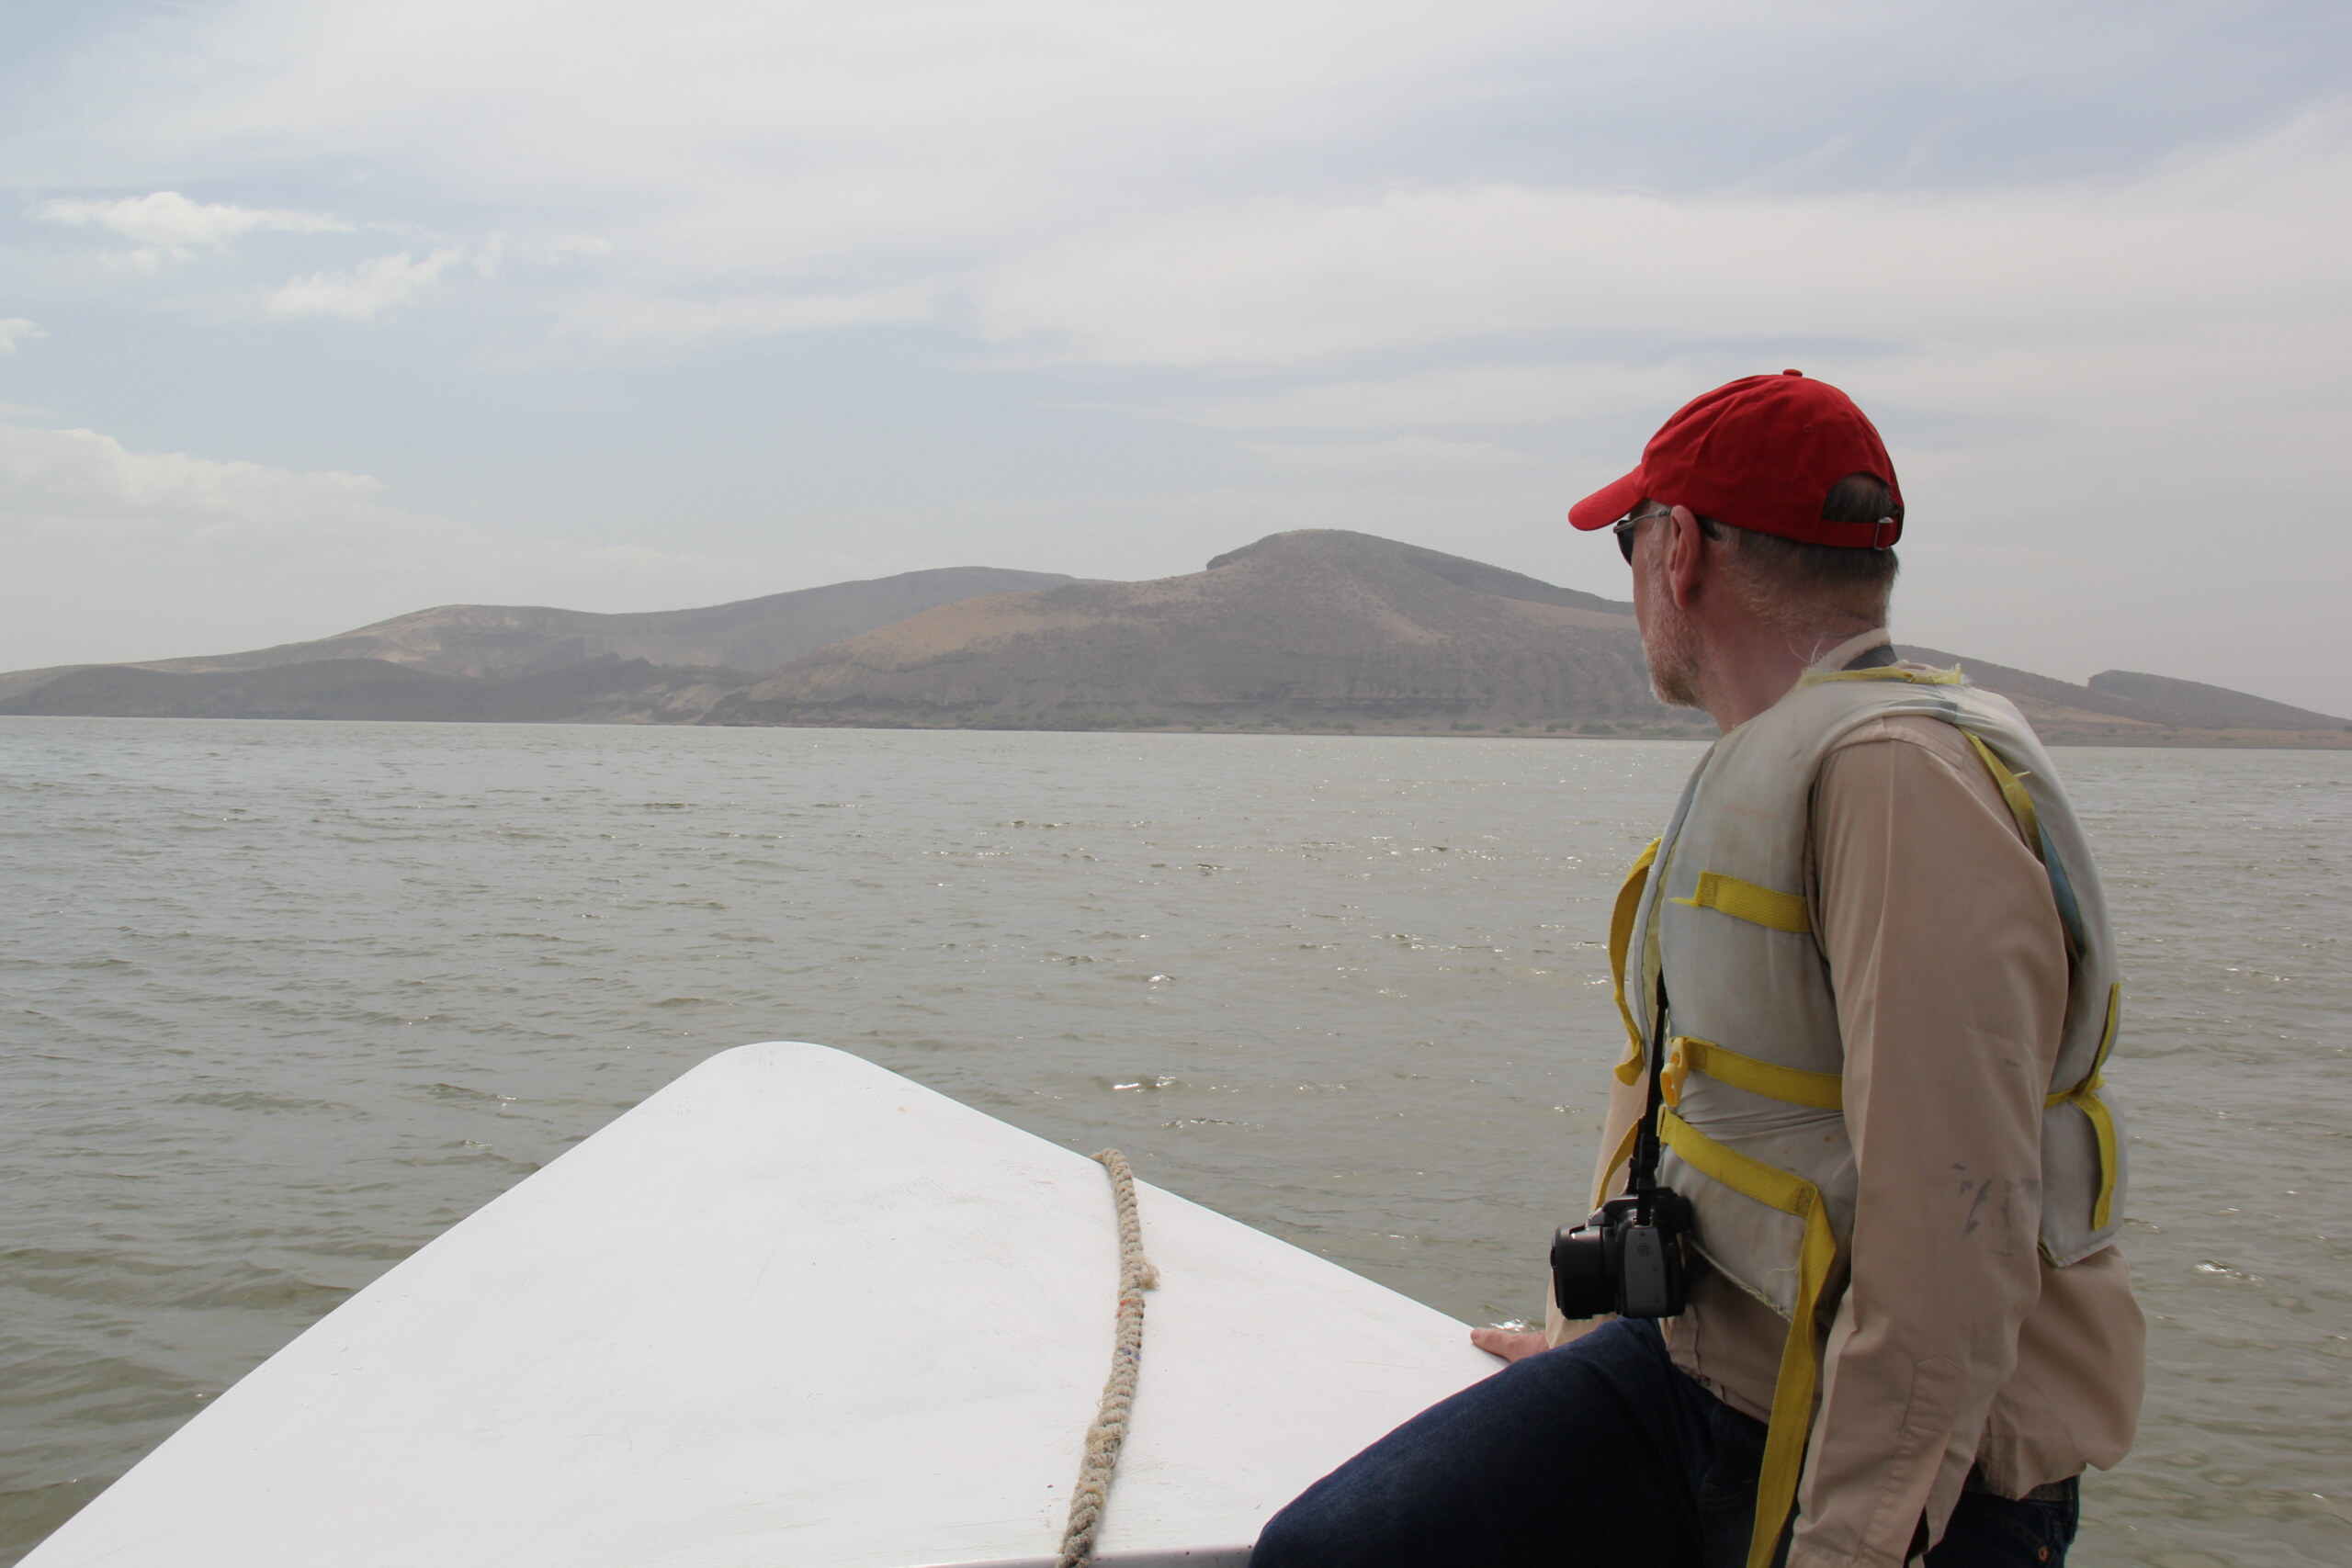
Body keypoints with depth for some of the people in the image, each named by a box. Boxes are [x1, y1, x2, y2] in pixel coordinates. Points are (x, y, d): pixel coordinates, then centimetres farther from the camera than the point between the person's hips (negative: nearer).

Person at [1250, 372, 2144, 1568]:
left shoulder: (1902, 773, -19)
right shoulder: (1751, 772, 15)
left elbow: (1954, 1214, -26)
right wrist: (1587, 1328, 32)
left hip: (1897, 1468, -8)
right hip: (1685, 1369, 8)